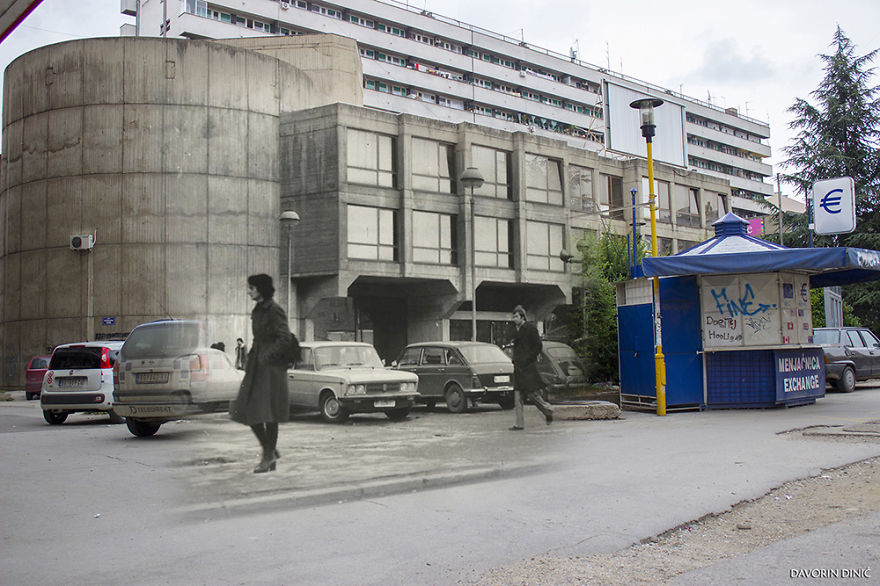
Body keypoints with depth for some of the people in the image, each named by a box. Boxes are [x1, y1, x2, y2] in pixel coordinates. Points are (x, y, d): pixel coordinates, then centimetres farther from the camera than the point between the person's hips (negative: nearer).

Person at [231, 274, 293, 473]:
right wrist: (250, 359, 11)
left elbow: (285, 339, -18)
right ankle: (270, 451, 19)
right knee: (248, 410, 6)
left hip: (271, 367, -9)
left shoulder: (274, 311, -12)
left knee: (268, 413, -3)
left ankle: (268, 457, 7)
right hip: (256, 367, 9)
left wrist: (266, 357, -17)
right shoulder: (258, 310, 14)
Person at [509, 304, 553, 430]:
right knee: (518, 397, 1)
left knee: (533, 393, -6)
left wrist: (527, 359, -14)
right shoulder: (517, 331, 17)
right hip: (518, 368, 7)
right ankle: (520, 423, 2)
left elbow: (538, 347, -9)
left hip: (529, 367, -7)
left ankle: (548, 410, 18)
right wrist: (515, 360, 10)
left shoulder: (531, 328, -5)